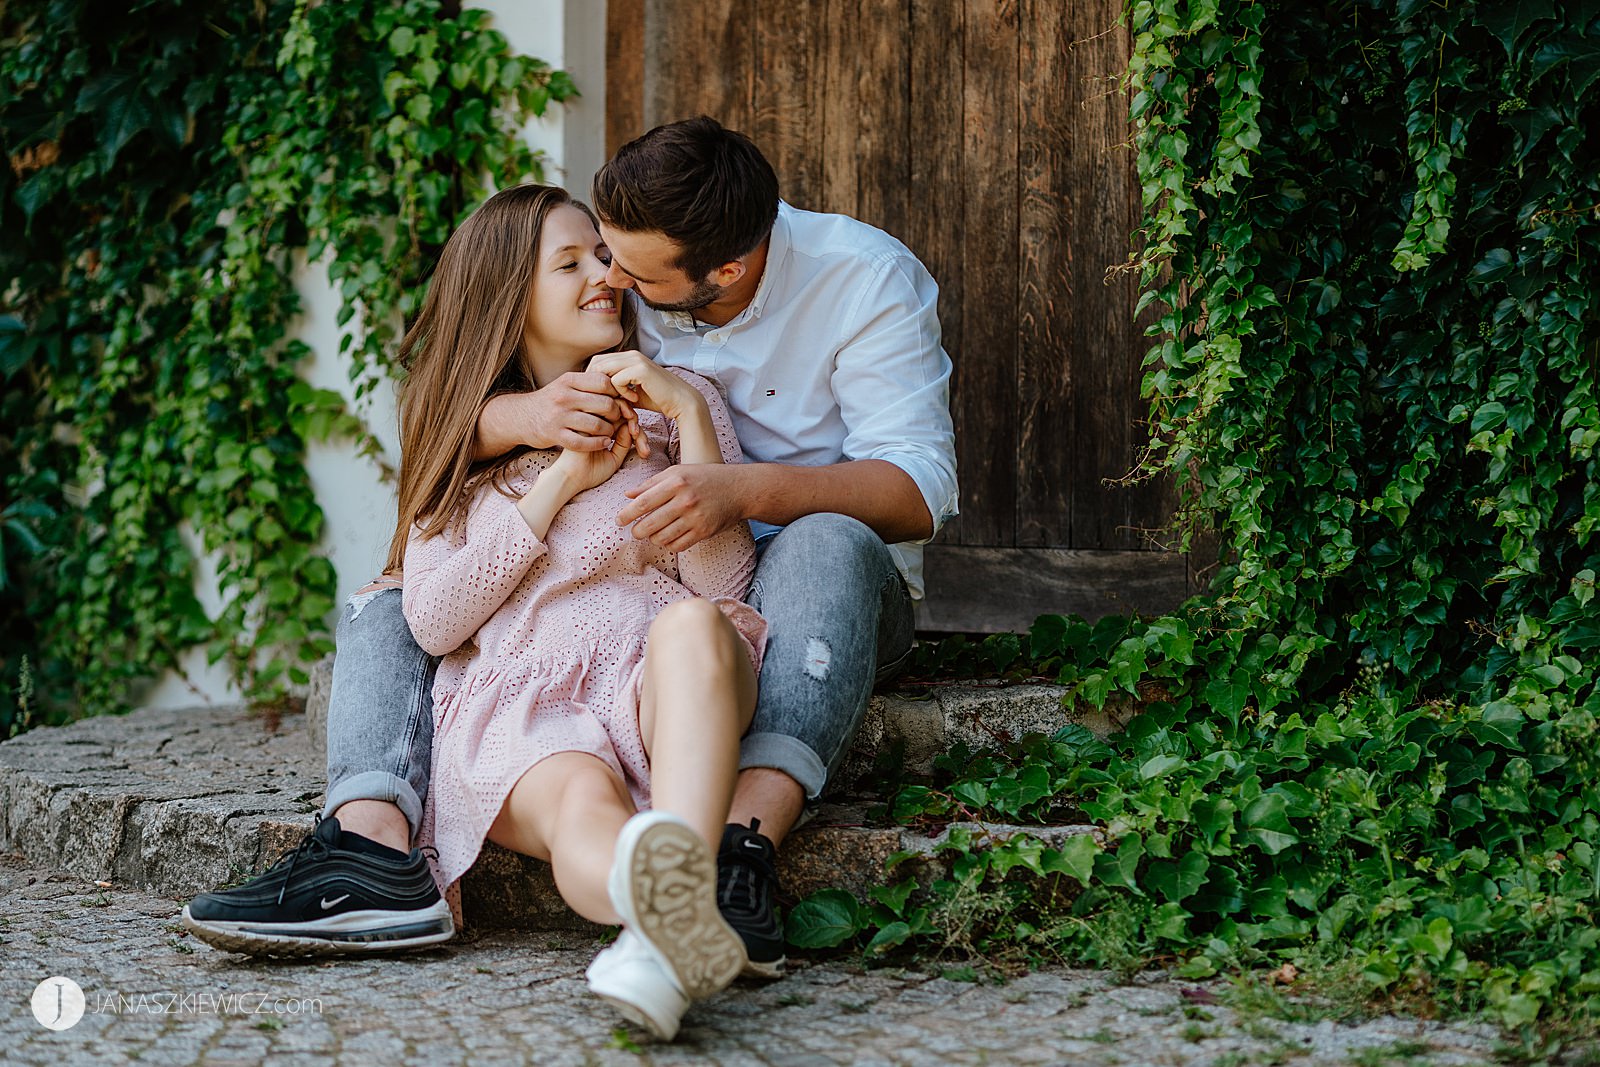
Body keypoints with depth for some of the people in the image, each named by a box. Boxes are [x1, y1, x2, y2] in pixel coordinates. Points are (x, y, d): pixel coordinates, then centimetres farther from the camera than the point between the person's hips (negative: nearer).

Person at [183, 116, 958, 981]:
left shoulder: (866, 278, -11)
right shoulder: (606, 277, -2)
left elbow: (917, 491, -20)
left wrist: (742, 491, -37)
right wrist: (525, 415, -30)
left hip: (781, 601, -4)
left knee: (826, 544, -39)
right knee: (391, 601, -10)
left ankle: (746, 842, -55)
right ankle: (374, 836, -37)